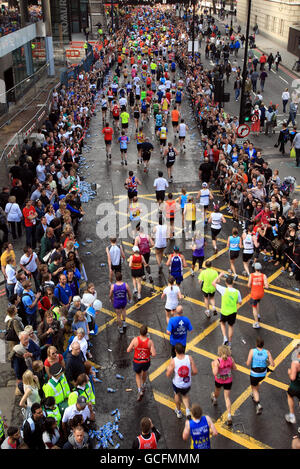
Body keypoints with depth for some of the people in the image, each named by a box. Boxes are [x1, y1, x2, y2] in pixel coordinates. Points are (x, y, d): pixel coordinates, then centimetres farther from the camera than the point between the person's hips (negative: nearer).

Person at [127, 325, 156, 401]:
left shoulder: (135, 340, -22)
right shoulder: (150, 342, -21)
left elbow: (128, 350, -15)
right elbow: (154, 354, -22)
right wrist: (149, 353, 0)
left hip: (137, 362, -1)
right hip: (146, 362, 1)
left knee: (138, 375, 29)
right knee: (144, 372, 36)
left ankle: (139, 391, 13)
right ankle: (143, 386, 55)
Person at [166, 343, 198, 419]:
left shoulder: (173, 361, -23)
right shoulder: (189, 358, -18)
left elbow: (168, 375, -16)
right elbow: (195, 372, -15)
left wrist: (168, 369, 5)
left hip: (177, 384, -1)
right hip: (187, 385, 1)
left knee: (177, 394, 33)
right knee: (185, 395, 33)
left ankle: (178, 412, 48)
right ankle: (187, 410, 12)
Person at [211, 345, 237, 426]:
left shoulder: (217, 361, -29)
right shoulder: (231, 359, -17)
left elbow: (215, 373, -30)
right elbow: (235, 368, -3)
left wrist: (213, 365, -14)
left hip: (219, 380, -2)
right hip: (228, 380, 2)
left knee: (217, 391, 31)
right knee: (227, 397, 9)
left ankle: (214, 398, 66)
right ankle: (229, 416, 1)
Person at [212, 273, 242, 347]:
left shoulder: (224, 290, -21)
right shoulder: (237, 292, -13)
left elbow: (213, 283, -12)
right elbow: (240, 302, 1)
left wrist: (220, 275, -3)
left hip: (224, 312, -2)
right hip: (233, 312, 2)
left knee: (222, 323, 27)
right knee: (231, 326, 23)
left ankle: (225, 338, 11)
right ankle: (229, 343, 32)